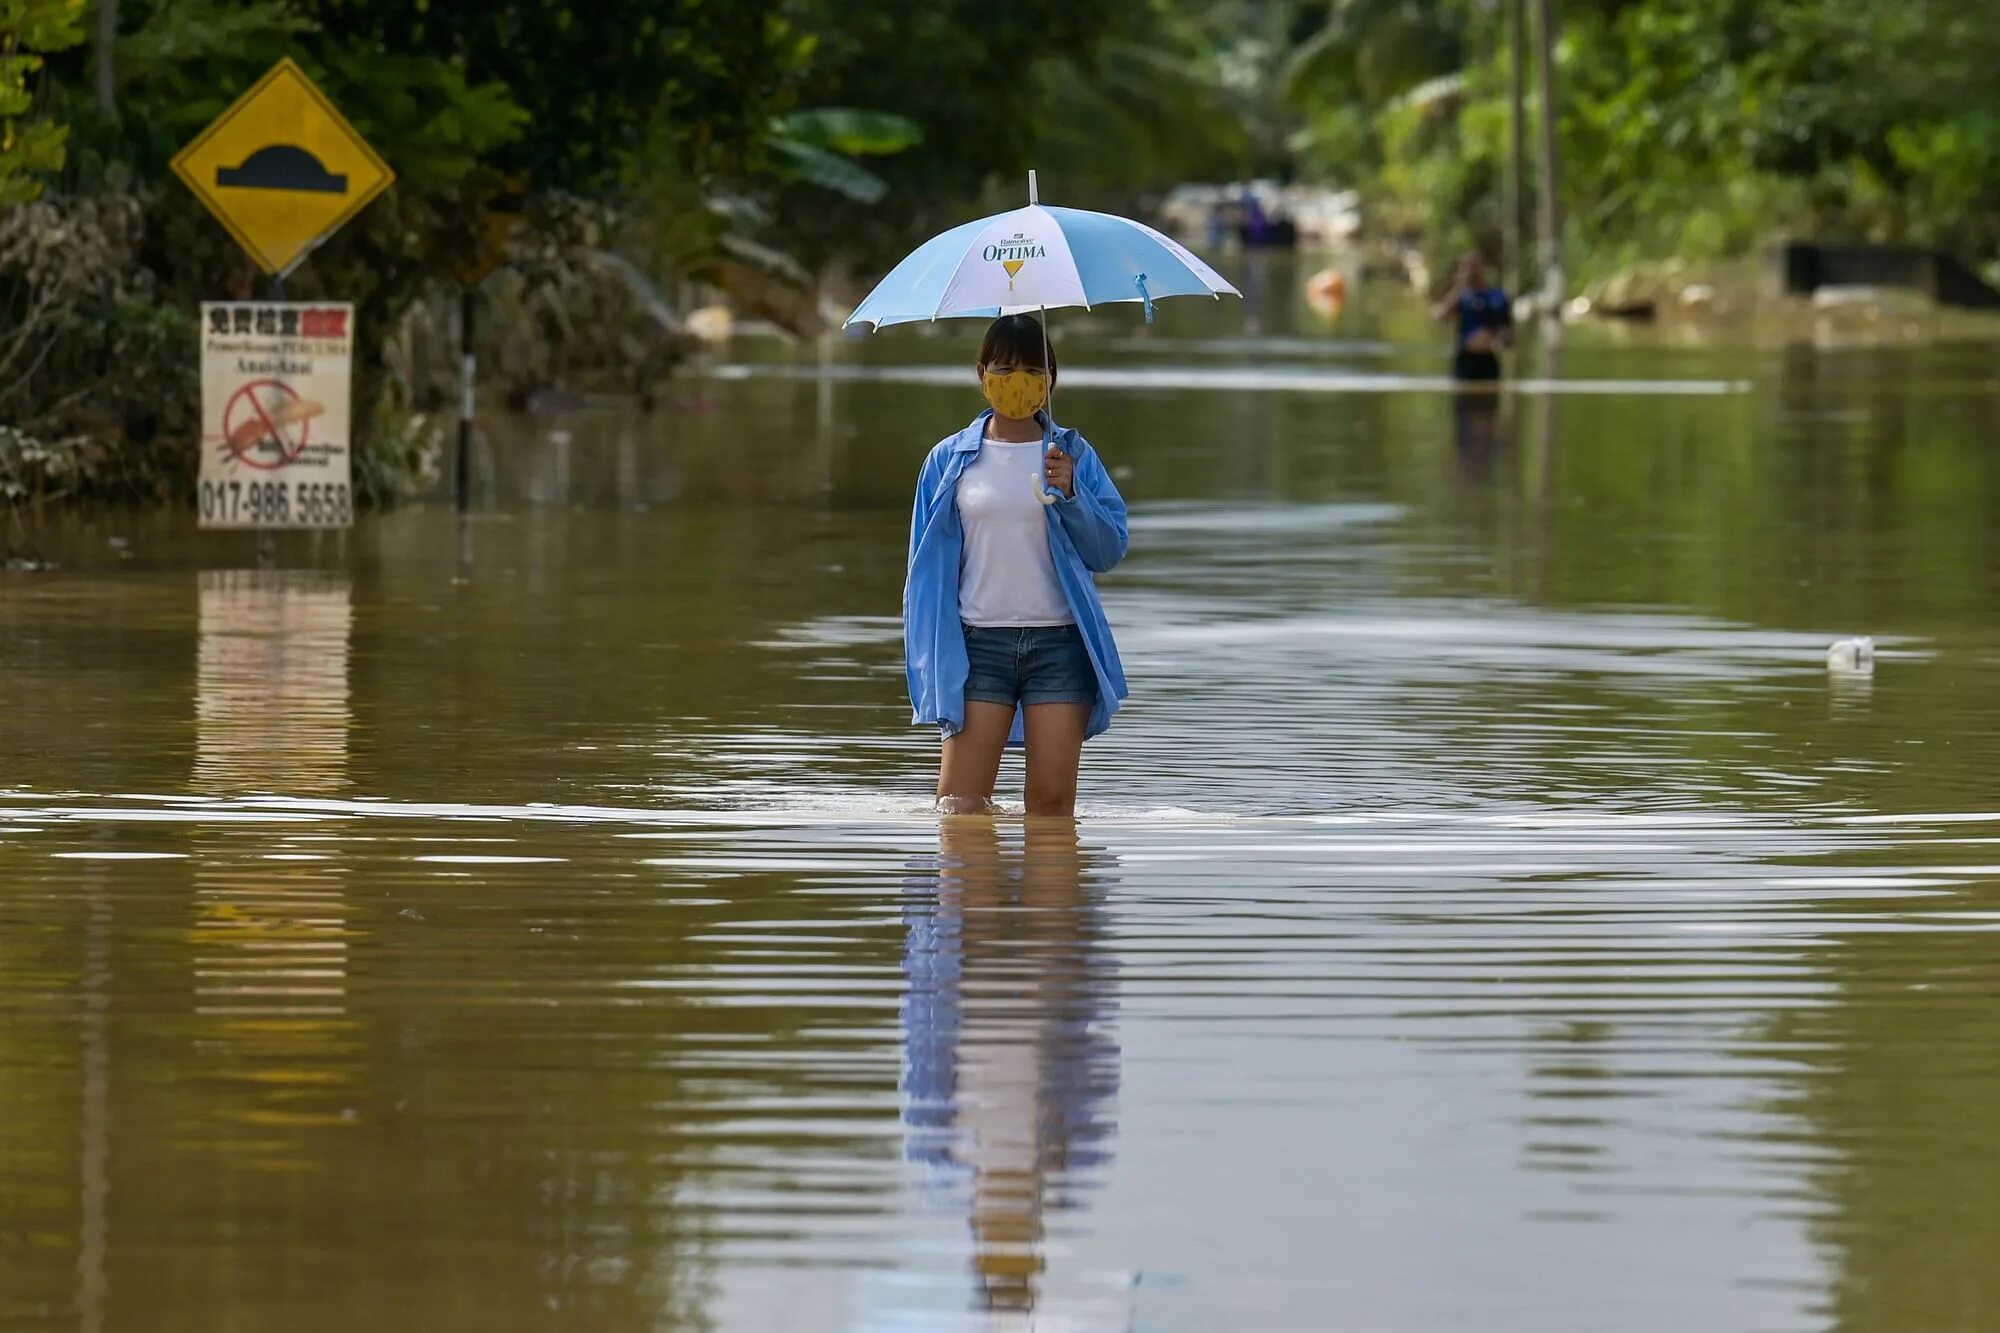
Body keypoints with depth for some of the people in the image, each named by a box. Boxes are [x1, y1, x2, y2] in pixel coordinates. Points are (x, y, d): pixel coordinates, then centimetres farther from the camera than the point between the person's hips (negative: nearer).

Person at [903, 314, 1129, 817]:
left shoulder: (1073, 454, 8)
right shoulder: (949, 460, 8)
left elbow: (1111, 550, 3)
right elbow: (927, 565, 9)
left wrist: (1070, 493, -12)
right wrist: (926, 657, 2)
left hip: (1059, 643, 0)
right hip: (979, 643, 0)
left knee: (1051, 800, -4)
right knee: (959, 803, -9)